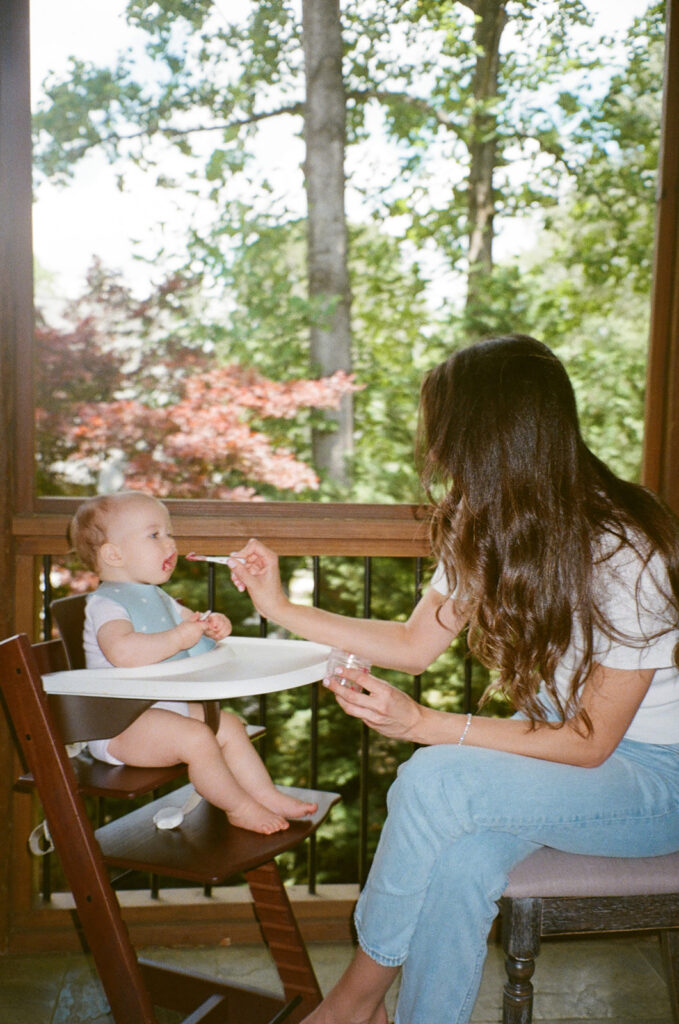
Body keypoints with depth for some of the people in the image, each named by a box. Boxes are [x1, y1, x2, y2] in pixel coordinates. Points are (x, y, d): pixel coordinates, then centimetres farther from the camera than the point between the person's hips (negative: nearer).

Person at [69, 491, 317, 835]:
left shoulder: (156, 597, 14)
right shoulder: (105, 603, -17)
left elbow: (190, 621, 29)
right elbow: (121, 651, -37)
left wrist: (214, 625, 3)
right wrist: (178, 638, -28)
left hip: (166, 708, 10)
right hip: (119, 725, -10)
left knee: (229, 725, 7)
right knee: (197, 738, -25)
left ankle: (267, 795, 15)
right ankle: (239, 809, -7)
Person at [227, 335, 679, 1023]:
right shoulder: (488, 529, -4)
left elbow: (588, 743, -21)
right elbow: (414, 644, 6)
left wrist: (424, 724, -28)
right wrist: (281, 608, 3)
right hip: (560, 737, 6)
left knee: (436, 782, -27)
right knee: (461, 853, -28)